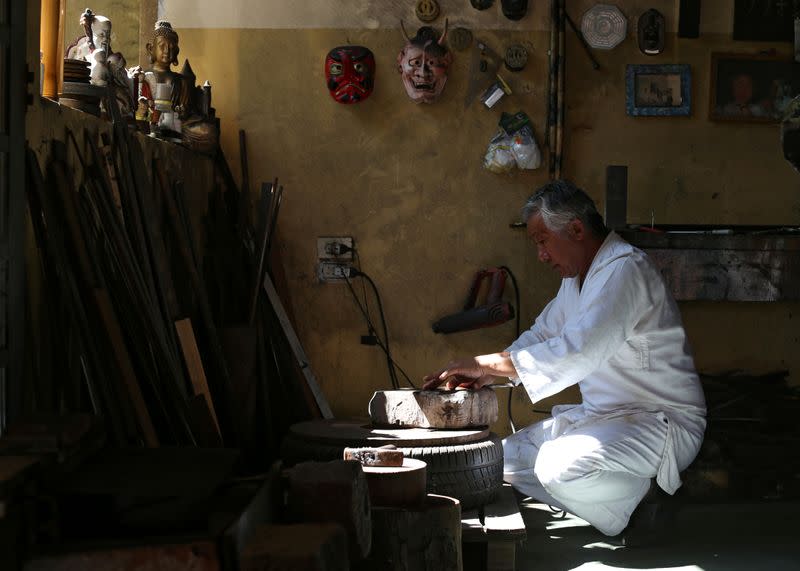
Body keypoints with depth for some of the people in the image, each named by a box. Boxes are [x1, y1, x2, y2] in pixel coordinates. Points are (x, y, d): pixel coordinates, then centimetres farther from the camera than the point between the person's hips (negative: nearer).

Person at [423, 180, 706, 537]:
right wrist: (490, 372, 0)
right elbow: (542, 335, 21)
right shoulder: (577, 278, 13)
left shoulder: (625, 269, -21)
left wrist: (485, 363, -26)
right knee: (504, 458, 6)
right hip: (601, 414, 10)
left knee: (560, 466, -33)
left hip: (660, 420, -10)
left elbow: (578, 352, -31)